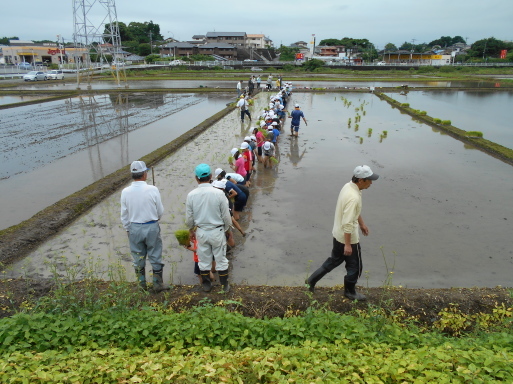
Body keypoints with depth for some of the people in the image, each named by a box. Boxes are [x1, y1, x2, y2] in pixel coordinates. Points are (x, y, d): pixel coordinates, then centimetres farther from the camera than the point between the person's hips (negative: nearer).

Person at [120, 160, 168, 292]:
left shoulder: (125, 192, -10)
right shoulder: (152, 190, -16)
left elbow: (124, 216, -1)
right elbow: (160, 211, -7)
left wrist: (128, 230, 14)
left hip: (134, 228, 2)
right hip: (152, 227, -2)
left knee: (138, 258, 17)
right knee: (155, 257, 13)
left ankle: (142, 284, 32)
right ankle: (158, 284, 24)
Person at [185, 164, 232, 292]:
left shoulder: (191, 195, -12)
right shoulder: (218, 193, -18)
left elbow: (189, 218, -2)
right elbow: (226, 216, -9)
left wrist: (191, 230, 17)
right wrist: (226, 229, 9)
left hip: (201, 232, 2)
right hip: (217, 231, -2)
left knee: (204, 259, 18)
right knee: (221, 259, 14)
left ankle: (206, 284, 33)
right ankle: (224, 285, 26)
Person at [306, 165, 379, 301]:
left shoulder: (348, 186, 0)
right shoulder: (353, 197, -30)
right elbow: (347, 224, -30)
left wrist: (362, 223, 25)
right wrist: (347, 244, -25)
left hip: (338, 234, 9)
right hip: (348, 237, -9)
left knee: (334, 259, 25)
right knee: (354, 266, 13)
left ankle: (313, 279, 30)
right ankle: (350, 291, 33)